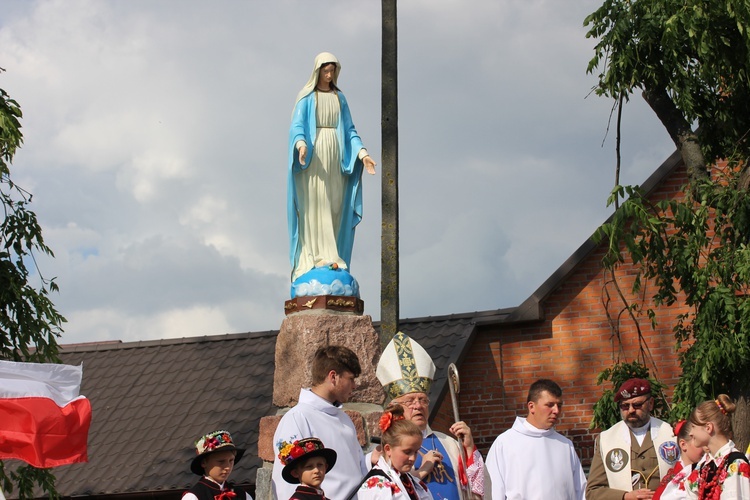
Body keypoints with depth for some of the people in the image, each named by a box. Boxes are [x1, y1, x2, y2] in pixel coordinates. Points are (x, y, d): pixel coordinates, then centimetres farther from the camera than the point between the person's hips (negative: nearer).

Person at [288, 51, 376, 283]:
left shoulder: (339, 98, 15)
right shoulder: (306, 97, 2)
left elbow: (349, 130, 12)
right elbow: (296, 125, -8)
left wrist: (362, 153, -2)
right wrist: (301, 145, -29)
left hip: (335, 159, 4)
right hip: (312, 157, -4)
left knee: (333, 208, 0)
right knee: (314, 205, -10)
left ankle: (330, 258, 0)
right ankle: (316, 257, -14)